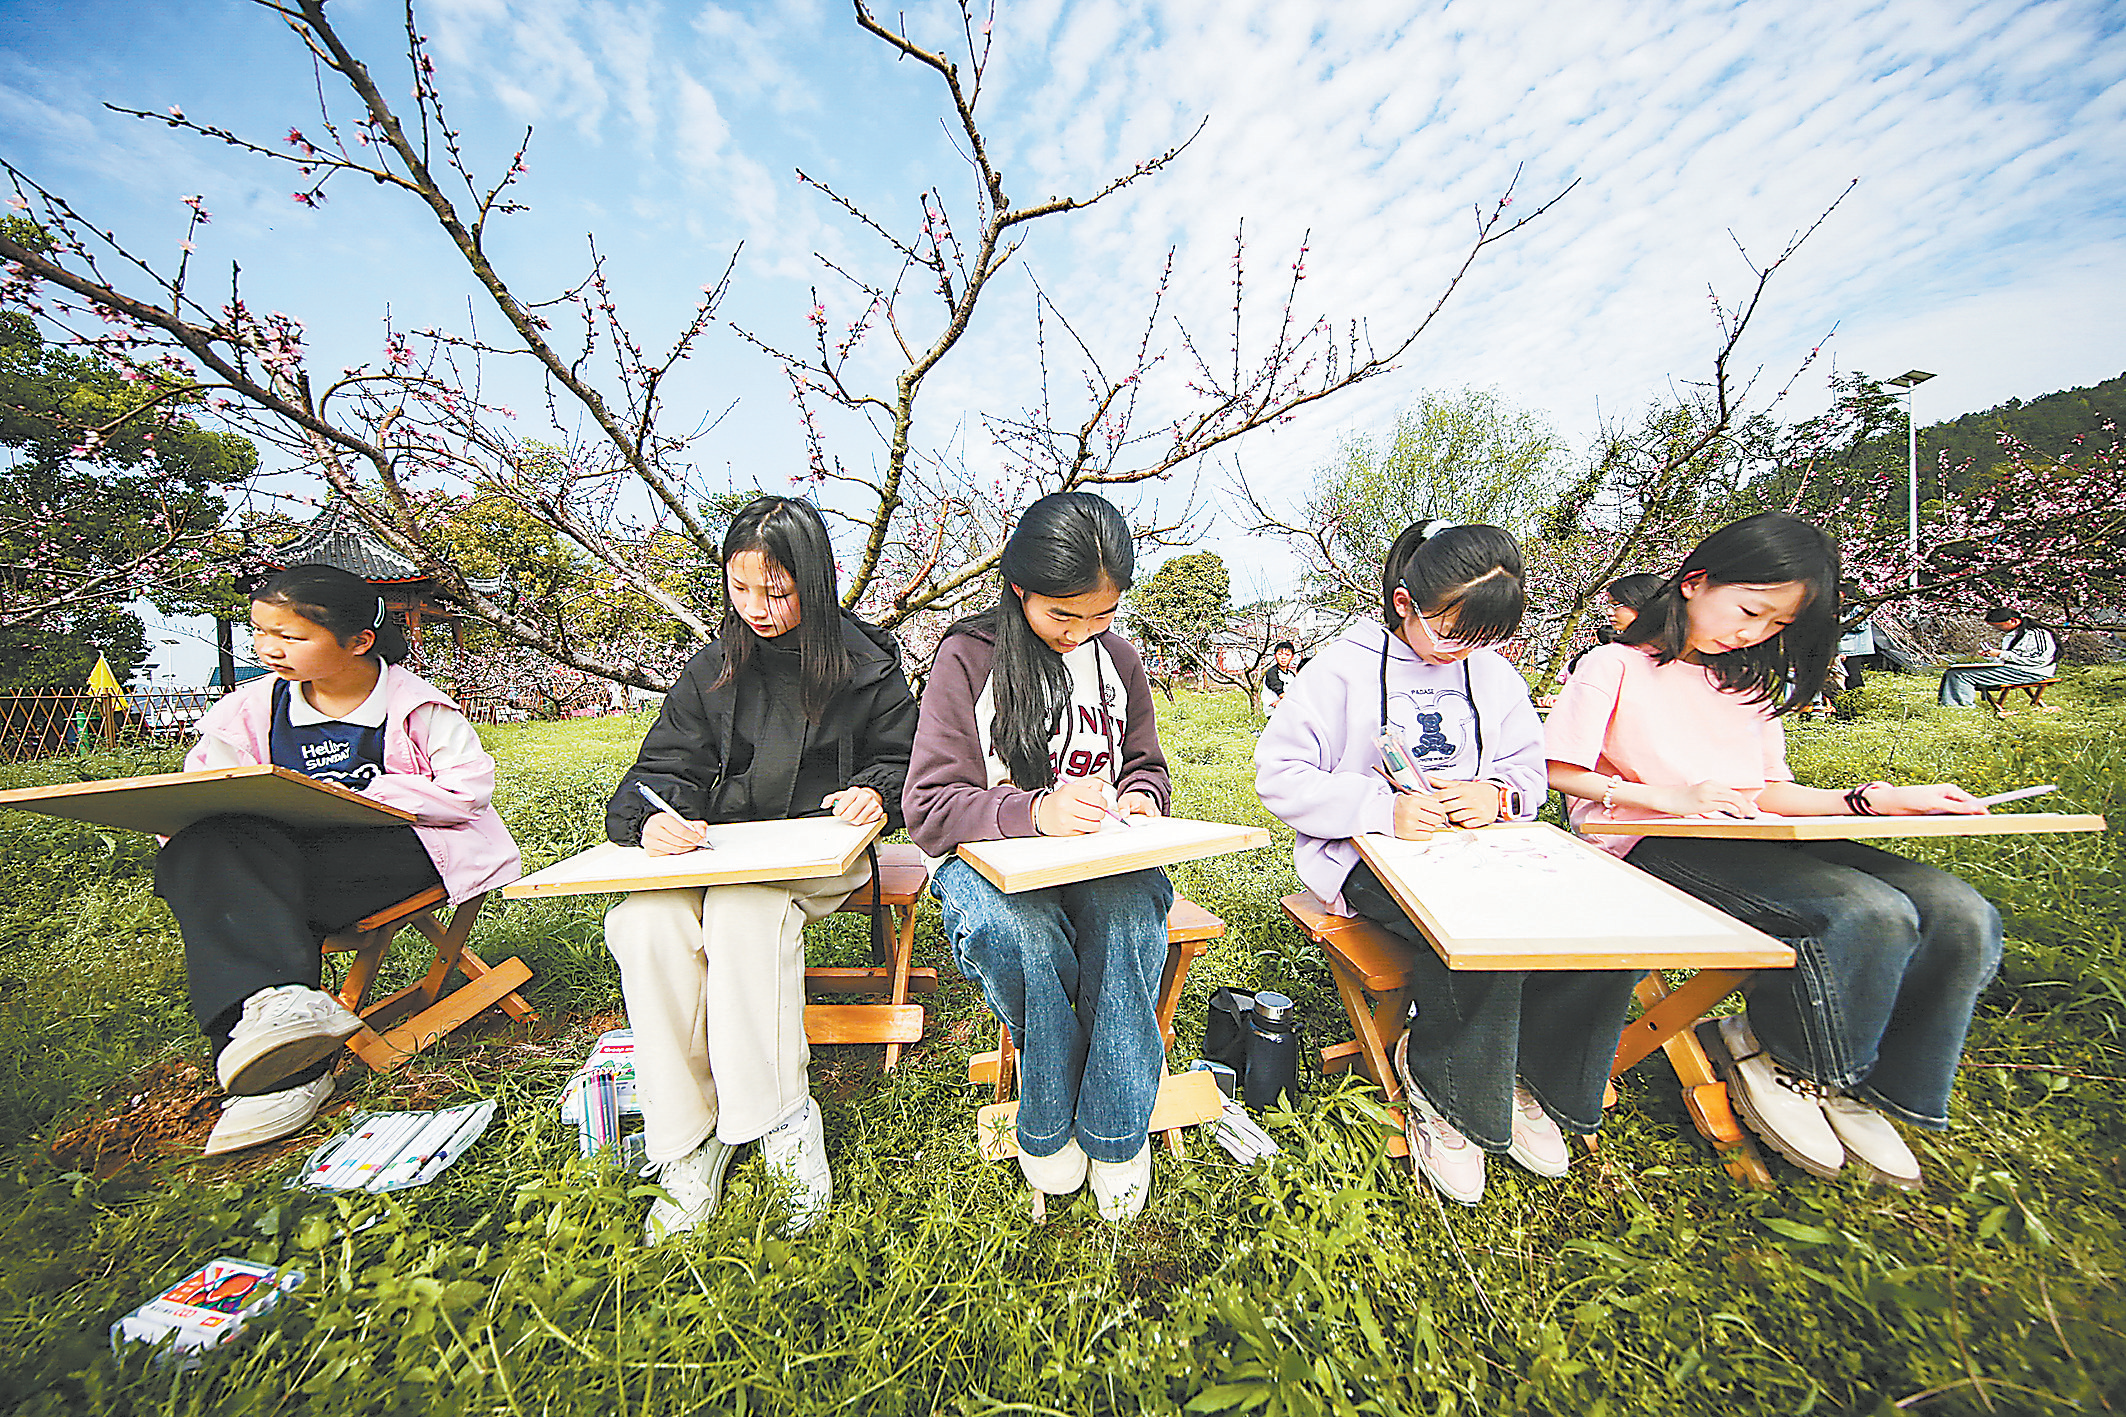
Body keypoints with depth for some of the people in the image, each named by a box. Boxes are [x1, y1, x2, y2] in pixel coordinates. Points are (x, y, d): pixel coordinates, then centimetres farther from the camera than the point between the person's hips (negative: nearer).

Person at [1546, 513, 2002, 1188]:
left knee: (1963, 917, -13)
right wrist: (1673, 798, -17)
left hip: (1752, 839, 8)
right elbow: (1558, 773, -10)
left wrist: (1876, 799, 5)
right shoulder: (1617, 668, -1)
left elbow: (1768, 792, 21)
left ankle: (1869, 1087, 4)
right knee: (1870, 915, -28)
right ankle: (1772, 1054, -3)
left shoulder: (1753, 682, 24)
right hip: (1656, 847, -8)